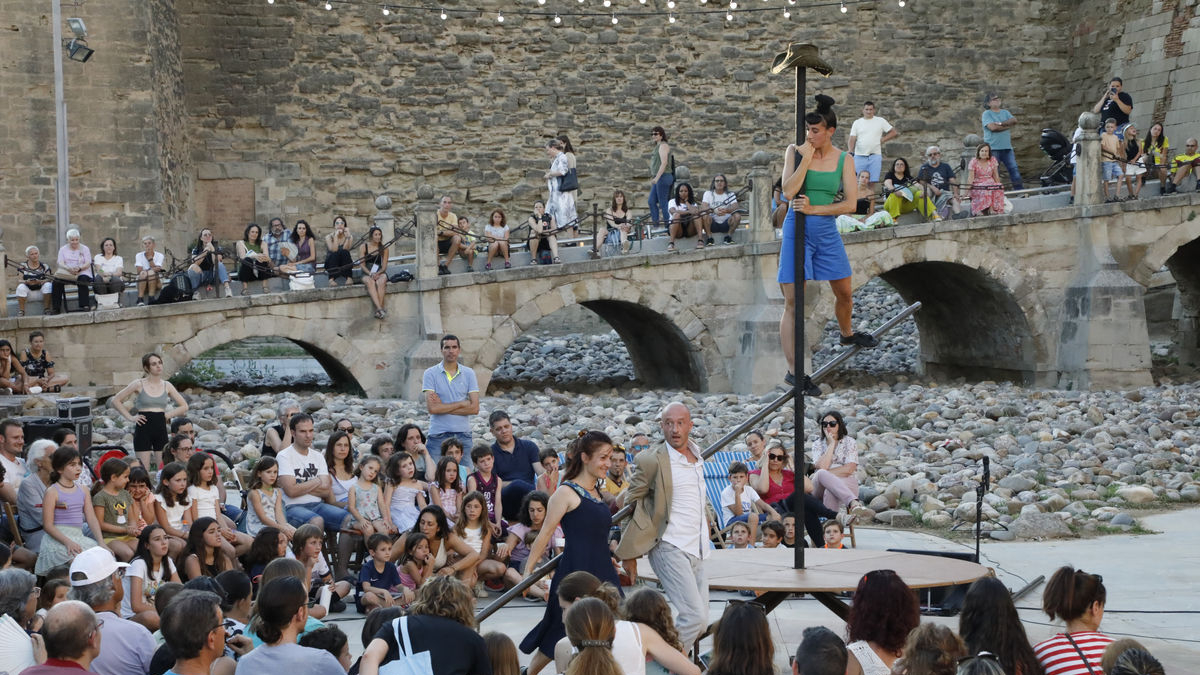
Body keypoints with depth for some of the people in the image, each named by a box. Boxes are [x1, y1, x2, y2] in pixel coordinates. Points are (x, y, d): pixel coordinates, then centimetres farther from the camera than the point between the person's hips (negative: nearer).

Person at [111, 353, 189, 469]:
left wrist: (169, 414, 1)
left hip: (161, 430, 3)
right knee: (143, 470, -6)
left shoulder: (167, 386, 8)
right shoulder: (139, 384, -1)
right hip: (143, 430, -3)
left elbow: (184, 406, 15)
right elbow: (115, 401, 2)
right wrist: (130, 417, -4)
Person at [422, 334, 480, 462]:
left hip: (463, 434, 2)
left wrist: (443, 407, -6)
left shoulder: (469, 374, 8)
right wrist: (462, 404, -4)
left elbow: (474, 408, -1)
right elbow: (431, 408, -10)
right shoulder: (430, 373, 1)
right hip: (438, 435, -2)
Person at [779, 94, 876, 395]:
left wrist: (813, 209, -14)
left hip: (827, 231, 3)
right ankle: (794, 371, -6)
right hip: (797, 230, -3)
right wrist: (806, 158, -19)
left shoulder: (843, 159, 0)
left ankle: (847, 334, 49)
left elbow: (851, 203, -6)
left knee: (844, 292, 16)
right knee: (793, 301, -7)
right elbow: (789, 192, -16)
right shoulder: (795, 151, -4)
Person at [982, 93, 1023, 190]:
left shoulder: (1005, 112, 17)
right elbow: (992, 127, -15)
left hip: (1007, 147, 5)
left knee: (1014, 169, 0)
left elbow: (1014, 120, -1)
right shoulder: (987, 114, 1)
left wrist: (1000, 123, -13)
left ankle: (1020, 191, 1)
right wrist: (1008, 126, -4)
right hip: (993, 148, -5)